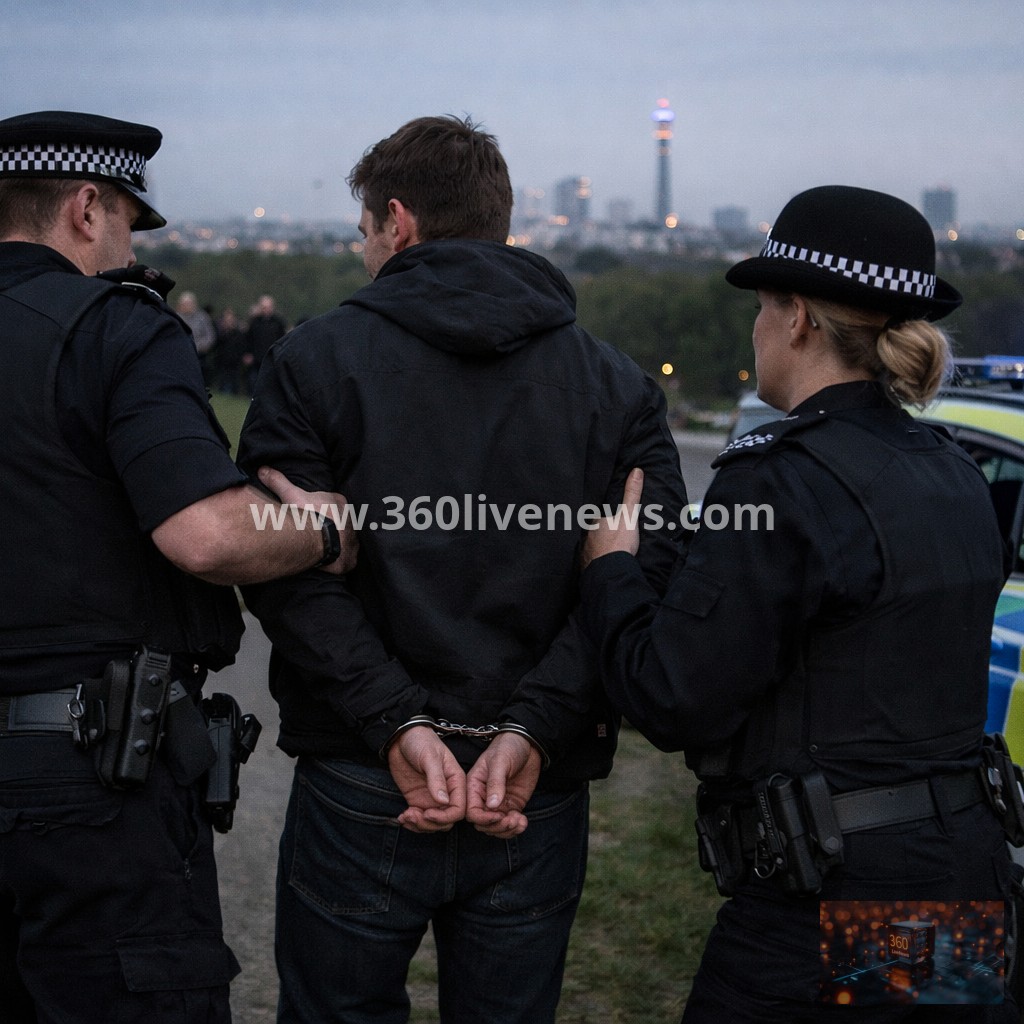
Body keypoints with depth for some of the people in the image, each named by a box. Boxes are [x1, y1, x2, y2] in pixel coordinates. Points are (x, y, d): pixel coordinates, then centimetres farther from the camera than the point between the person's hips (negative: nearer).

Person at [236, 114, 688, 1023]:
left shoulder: (317, 359, 0)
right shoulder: (619, 386, 6)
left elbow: (288, 566, -12)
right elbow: (645, 575, -7)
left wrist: (397, 724, -15)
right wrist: (534, 728, -13)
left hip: (358, 798, -2)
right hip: (540, 808, 2)